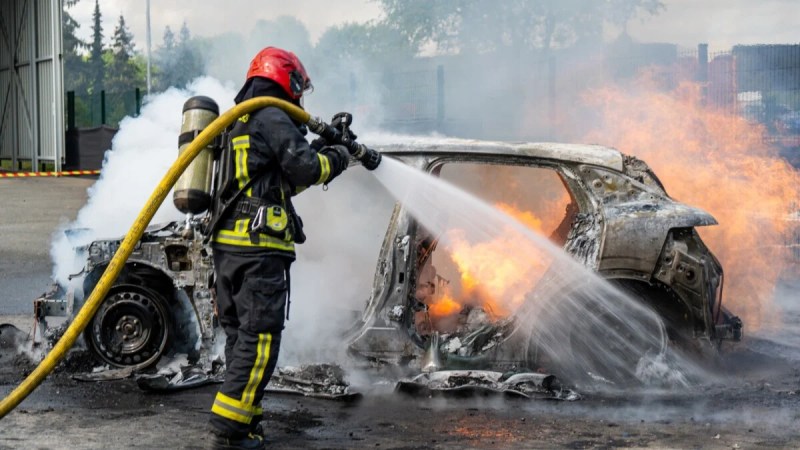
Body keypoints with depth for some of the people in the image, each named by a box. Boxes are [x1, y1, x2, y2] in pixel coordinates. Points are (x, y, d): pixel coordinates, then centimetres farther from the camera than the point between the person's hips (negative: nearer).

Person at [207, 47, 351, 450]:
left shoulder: (239, 123, 24)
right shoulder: (273, 119, -7)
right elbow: (304, 169, -14)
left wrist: (319, 147, 26)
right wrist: (337, 157, 4)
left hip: (228, 243, 10)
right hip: (259, 246, -10)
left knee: (239, 333, 14)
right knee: (260, 335, -9)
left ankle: (242, 418, 20)